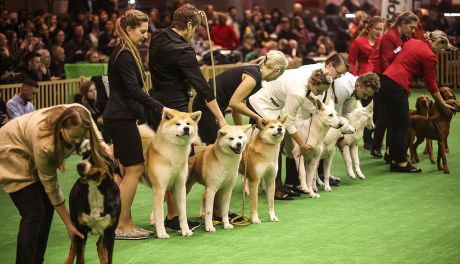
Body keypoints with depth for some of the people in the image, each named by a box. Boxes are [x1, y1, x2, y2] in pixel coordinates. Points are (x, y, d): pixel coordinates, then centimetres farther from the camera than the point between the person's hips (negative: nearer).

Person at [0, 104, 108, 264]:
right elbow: (51, 186, -25)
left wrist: (102, 146, -17)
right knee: (34, 213, -14)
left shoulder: (81, 117, -27)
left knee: (47, 208, 3)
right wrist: (68, 225, -19)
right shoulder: (45, 144, -40)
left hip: (30, 155, 7)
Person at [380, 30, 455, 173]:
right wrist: (443, 105, 10)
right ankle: (401, 162, 7)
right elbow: (431, 84, 0)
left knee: (394, 123, 16)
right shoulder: (429, 56, -6)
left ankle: (394, 160, 21)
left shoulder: (412, 42, 16)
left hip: (385, 79, 9)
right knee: (402, 126, 1)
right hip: (397, 87, -9)